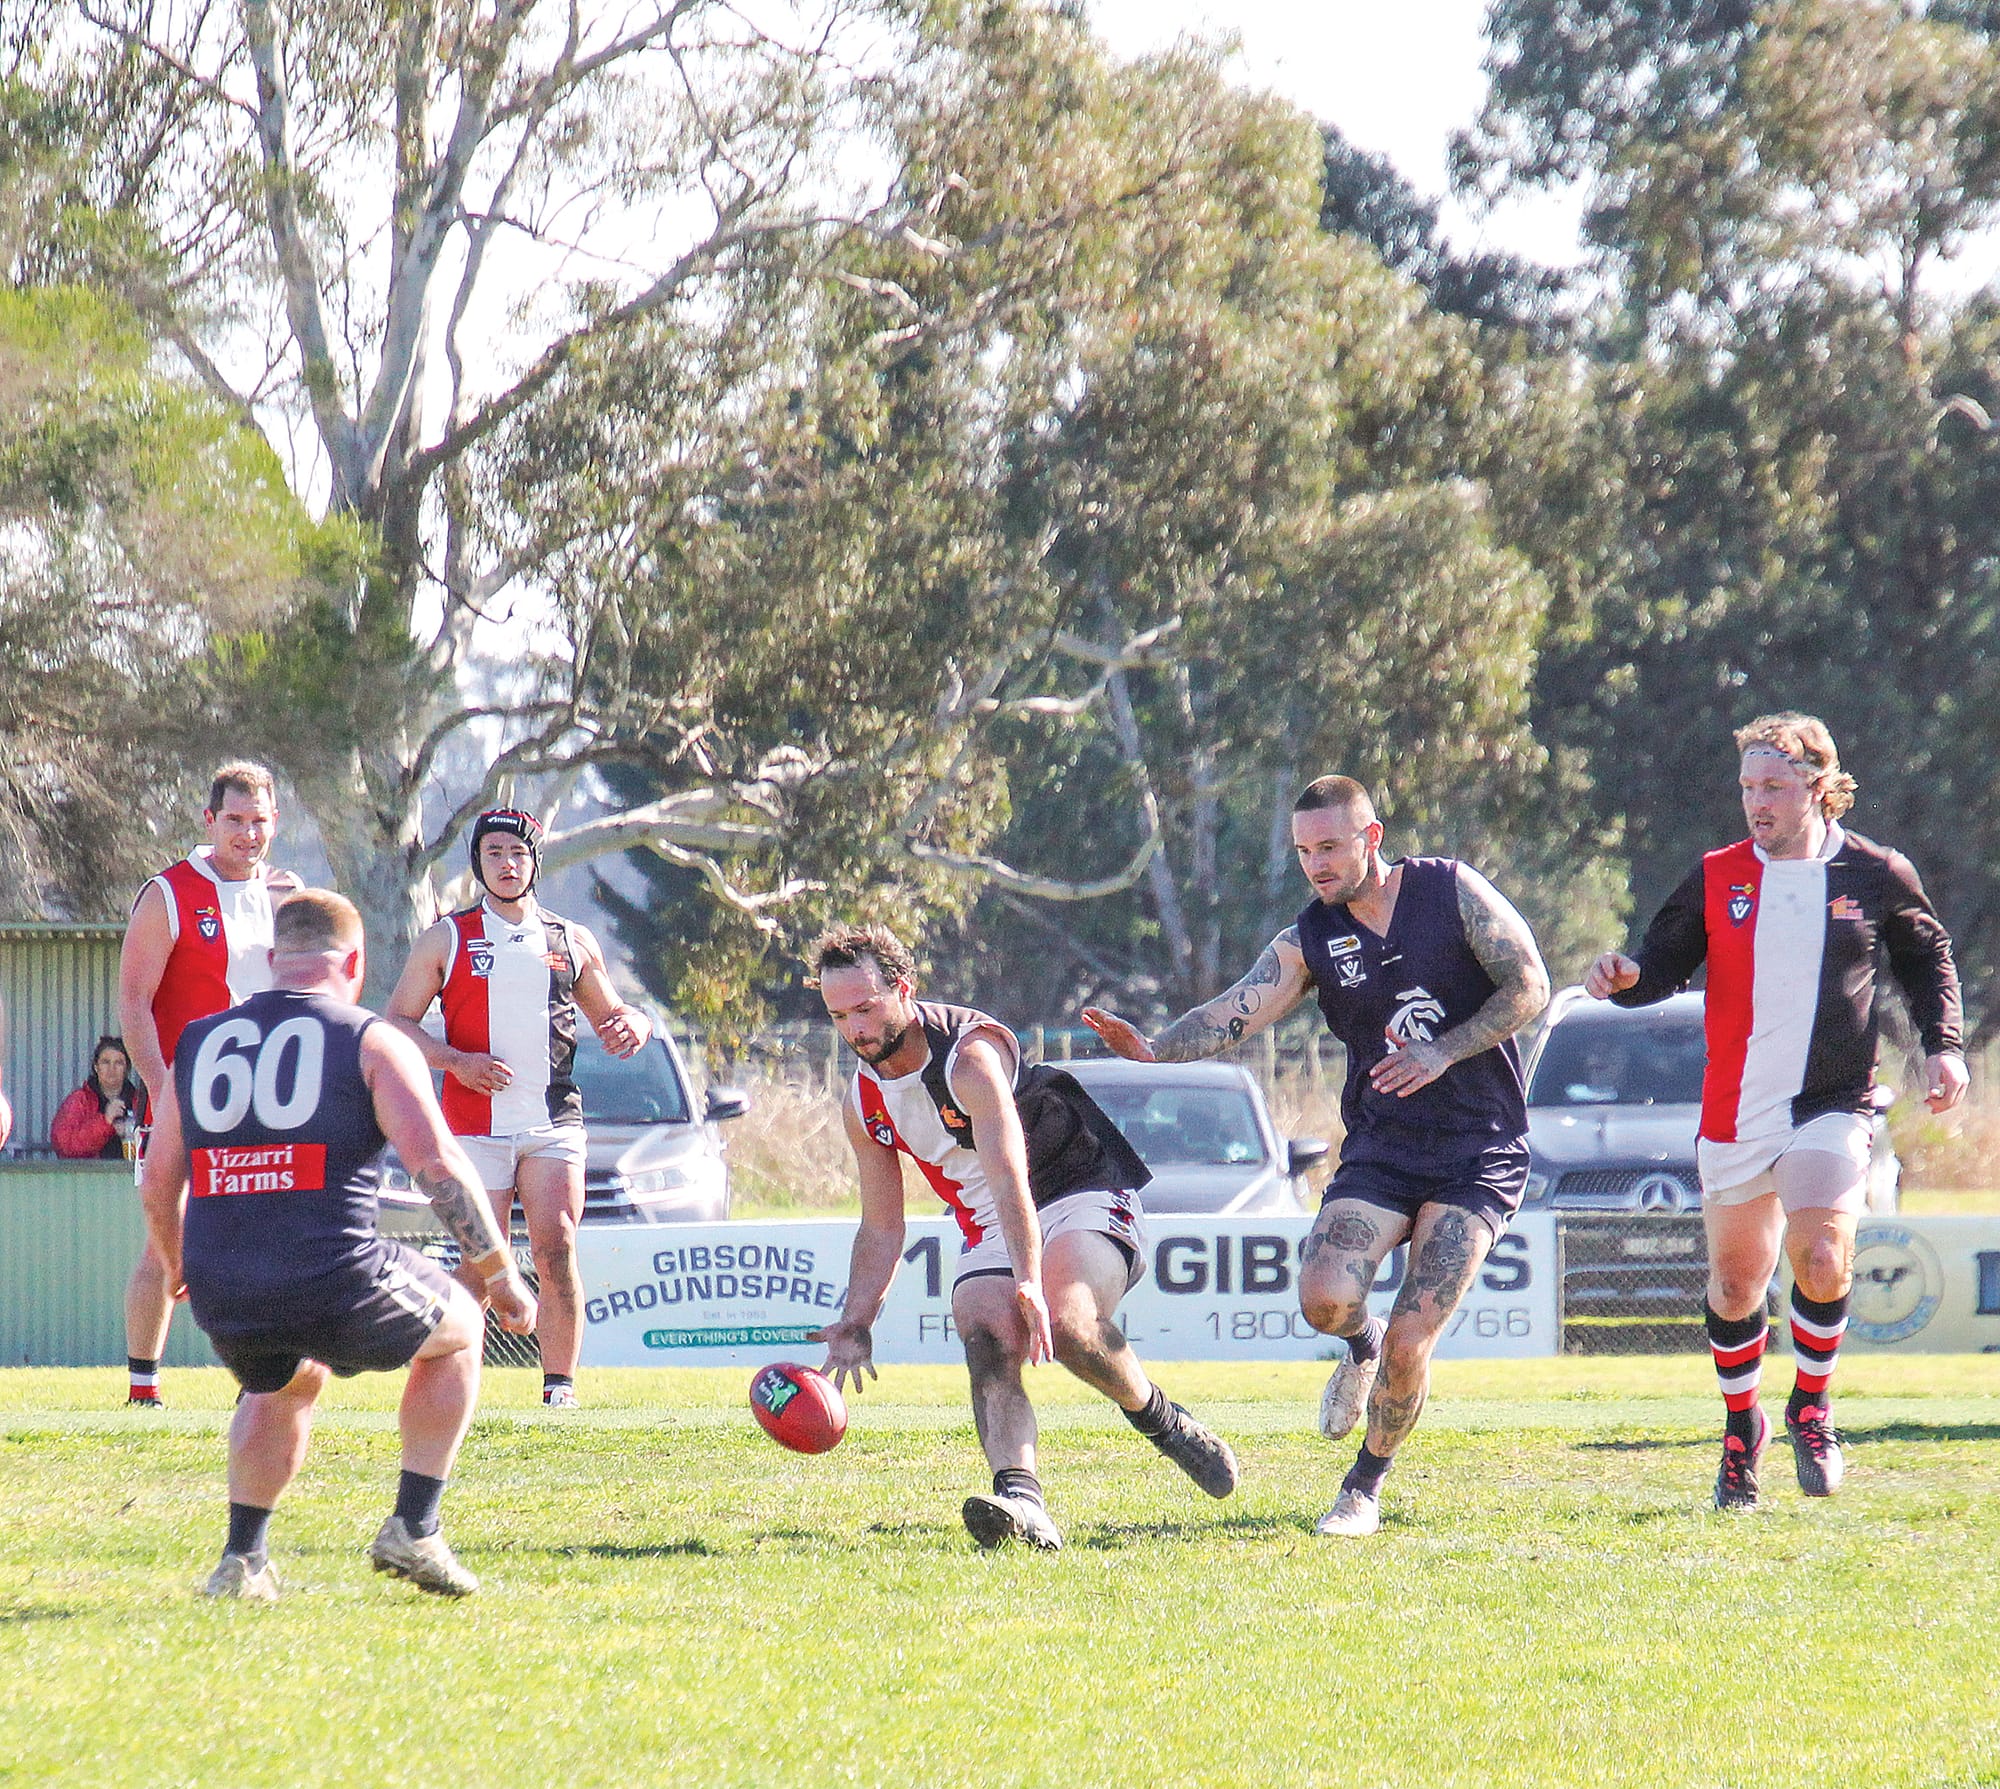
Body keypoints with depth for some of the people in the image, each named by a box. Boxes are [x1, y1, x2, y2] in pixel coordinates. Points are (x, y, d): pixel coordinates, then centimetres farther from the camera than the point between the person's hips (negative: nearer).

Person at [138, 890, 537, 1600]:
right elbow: (439, 1168, -8)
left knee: (284, 1382, 37)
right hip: (338, 1287, -4)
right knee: (456, 1331, 26)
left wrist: (178, 1268, 38)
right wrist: (500, 1274, 1)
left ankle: (242, 1560, 24)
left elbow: (158, 1182, 19)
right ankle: (413, 1530, 18)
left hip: (223, 1301, 4)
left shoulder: (196, 1044, 14)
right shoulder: (373, 1043, 1)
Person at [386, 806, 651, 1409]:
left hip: (554, 1125, 1)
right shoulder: (448, 939, 8)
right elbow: (397, 1022, 6)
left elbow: (610, 1016, 25)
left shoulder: (571, 942, 15)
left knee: (557, 1252, -12)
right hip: (475, 1127, -1)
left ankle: (561, 1383, -7)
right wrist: (457, 1060, -10)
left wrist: (633, 1025, 0)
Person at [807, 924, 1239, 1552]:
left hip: (1082, 1196, -6)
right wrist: (856, 1322, 1)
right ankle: (1020, 1501, -45)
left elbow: (1010, 1178, -34)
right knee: (987, 1341, -26)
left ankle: (1163, 1422, -6)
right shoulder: (865, 1104, 3)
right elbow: (881, 1229, 14)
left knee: (1067, 1322, -34)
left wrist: (1029, 1282, -45)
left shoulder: (971, 1053, -22)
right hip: (989, 1232, 6)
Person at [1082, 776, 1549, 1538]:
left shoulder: (1451, 890, -3)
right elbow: (1236, 1012, -12)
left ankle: (1365, 1489, 10)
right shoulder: (1311, 940, 2)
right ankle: (1364, 1349, 15)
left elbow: (1529, 986, -4)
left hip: (1480, 1154, -3)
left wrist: (1442, 1053, -15)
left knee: (1409, 1344, -13)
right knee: (1324, 1296, -23)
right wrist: (1153, 1047, -31)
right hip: (1379, 1151, 3)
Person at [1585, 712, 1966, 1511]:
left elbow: (1927, 959, 14)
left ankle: (1811, 1409, 5)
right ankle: (1741, 1426, 33)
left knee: (1821, 1261, -20)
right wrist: (1626, 977, -18)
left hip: (1833, 1107, -2)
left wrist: (1943, 1047, 3)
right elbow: (1665, 962, 4)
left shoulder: (1877, 875, -1)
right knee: (1735, 1285, 9)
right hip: (1734, 1112, 2)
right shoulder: (1717, 878, 2)